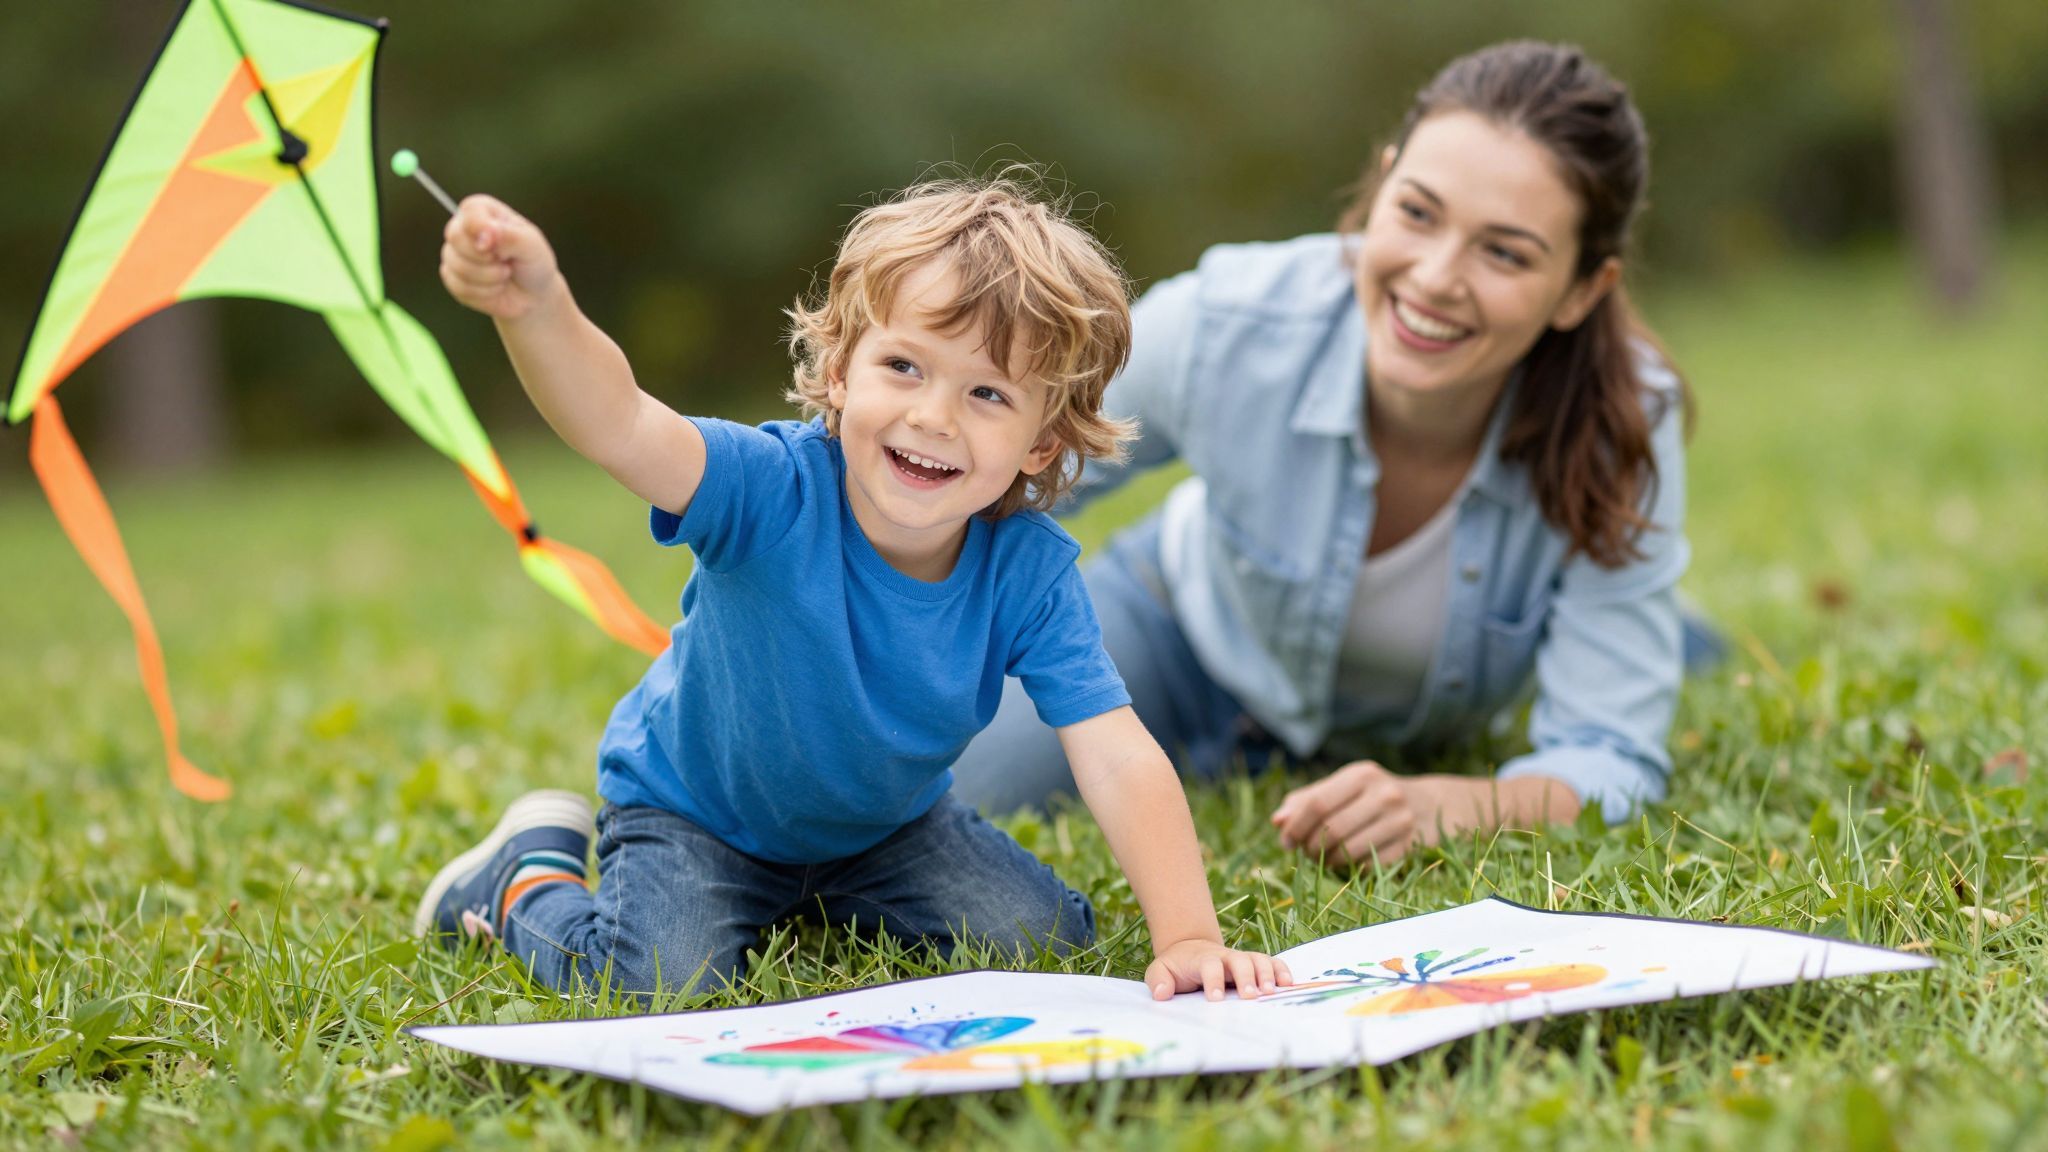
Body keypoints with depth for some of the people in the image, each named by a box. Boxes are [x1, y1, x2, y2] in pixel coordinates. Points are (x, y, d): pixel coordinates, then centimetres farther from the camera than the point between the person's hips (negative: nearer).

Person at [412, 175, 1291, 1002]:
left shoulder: (1030, 571, -24)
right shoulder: (776, 491, -33)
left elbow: (1121, 763, -27)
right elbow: (619, 427, -52)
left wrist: (1187, 938, -40)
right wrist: (537, 308, -73)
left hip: (886, 822, 4)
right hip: (692, 812, -4)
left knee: (1047, 939, -7)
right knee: (656, 982, -26)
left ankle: (823, 902, 21)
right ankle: (531, 874, 9)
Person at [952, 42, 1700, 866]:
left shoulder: (1625, 428, -38)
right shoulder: (1221, 326, -37)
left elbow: (1612, 758, -35)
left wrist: (1438, 808, -55)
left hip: (1433, 744, 1)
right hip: (1192, 631, 0)